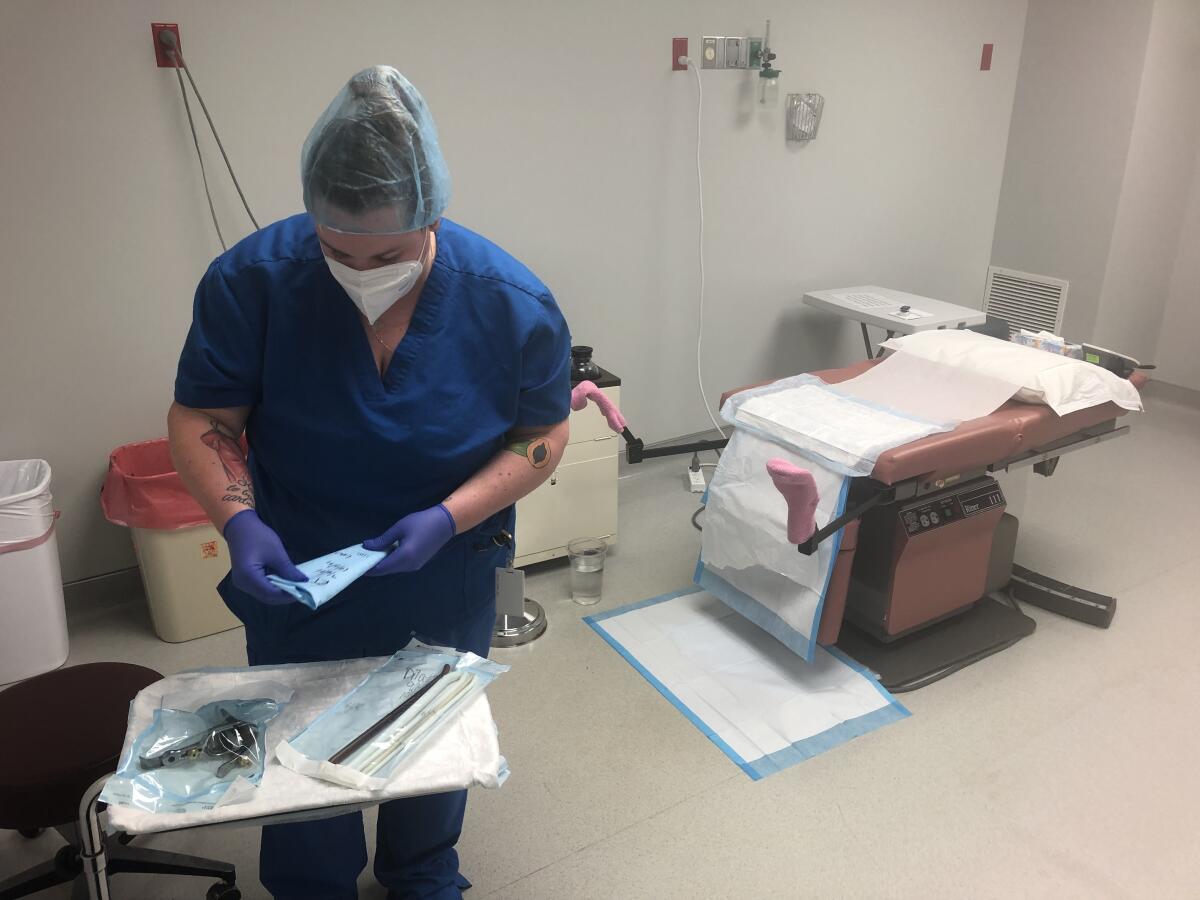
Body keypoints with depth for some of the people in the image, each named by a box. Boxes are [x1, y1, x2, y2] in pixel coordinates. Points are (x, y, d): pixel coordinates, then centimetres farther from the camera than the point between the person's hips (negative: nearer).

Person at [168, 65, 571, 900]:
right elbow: (201, 417, -11)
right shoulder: (252, 280, -21)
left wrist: (448, 518, -25)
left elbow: (542, 436, -11)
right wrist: (238, 520, -28)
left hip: (445, 587, 1)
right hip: (295, 580, 0)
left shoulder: (516, 306, -21)